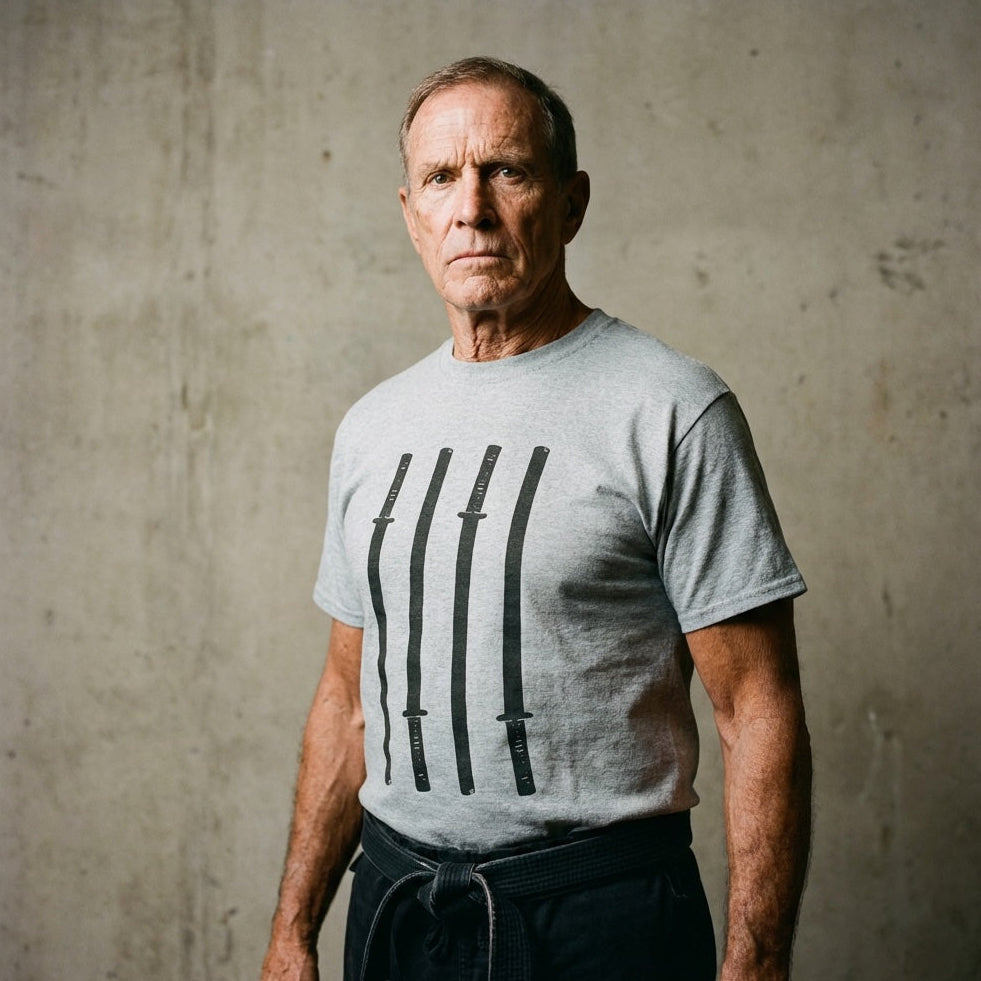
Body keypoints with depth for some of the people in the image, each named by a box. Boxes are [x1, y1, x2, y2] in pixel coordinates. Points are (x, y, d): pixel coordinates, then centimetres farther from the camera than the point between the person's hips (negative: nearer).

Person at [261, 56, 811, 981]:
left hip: (600, 906, -5)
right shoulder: (370, 428, 7)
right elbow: (349, 695, 12)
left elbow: (758, 711, -12)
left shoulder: (671, 410, -11)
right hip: (392, 904, 5)